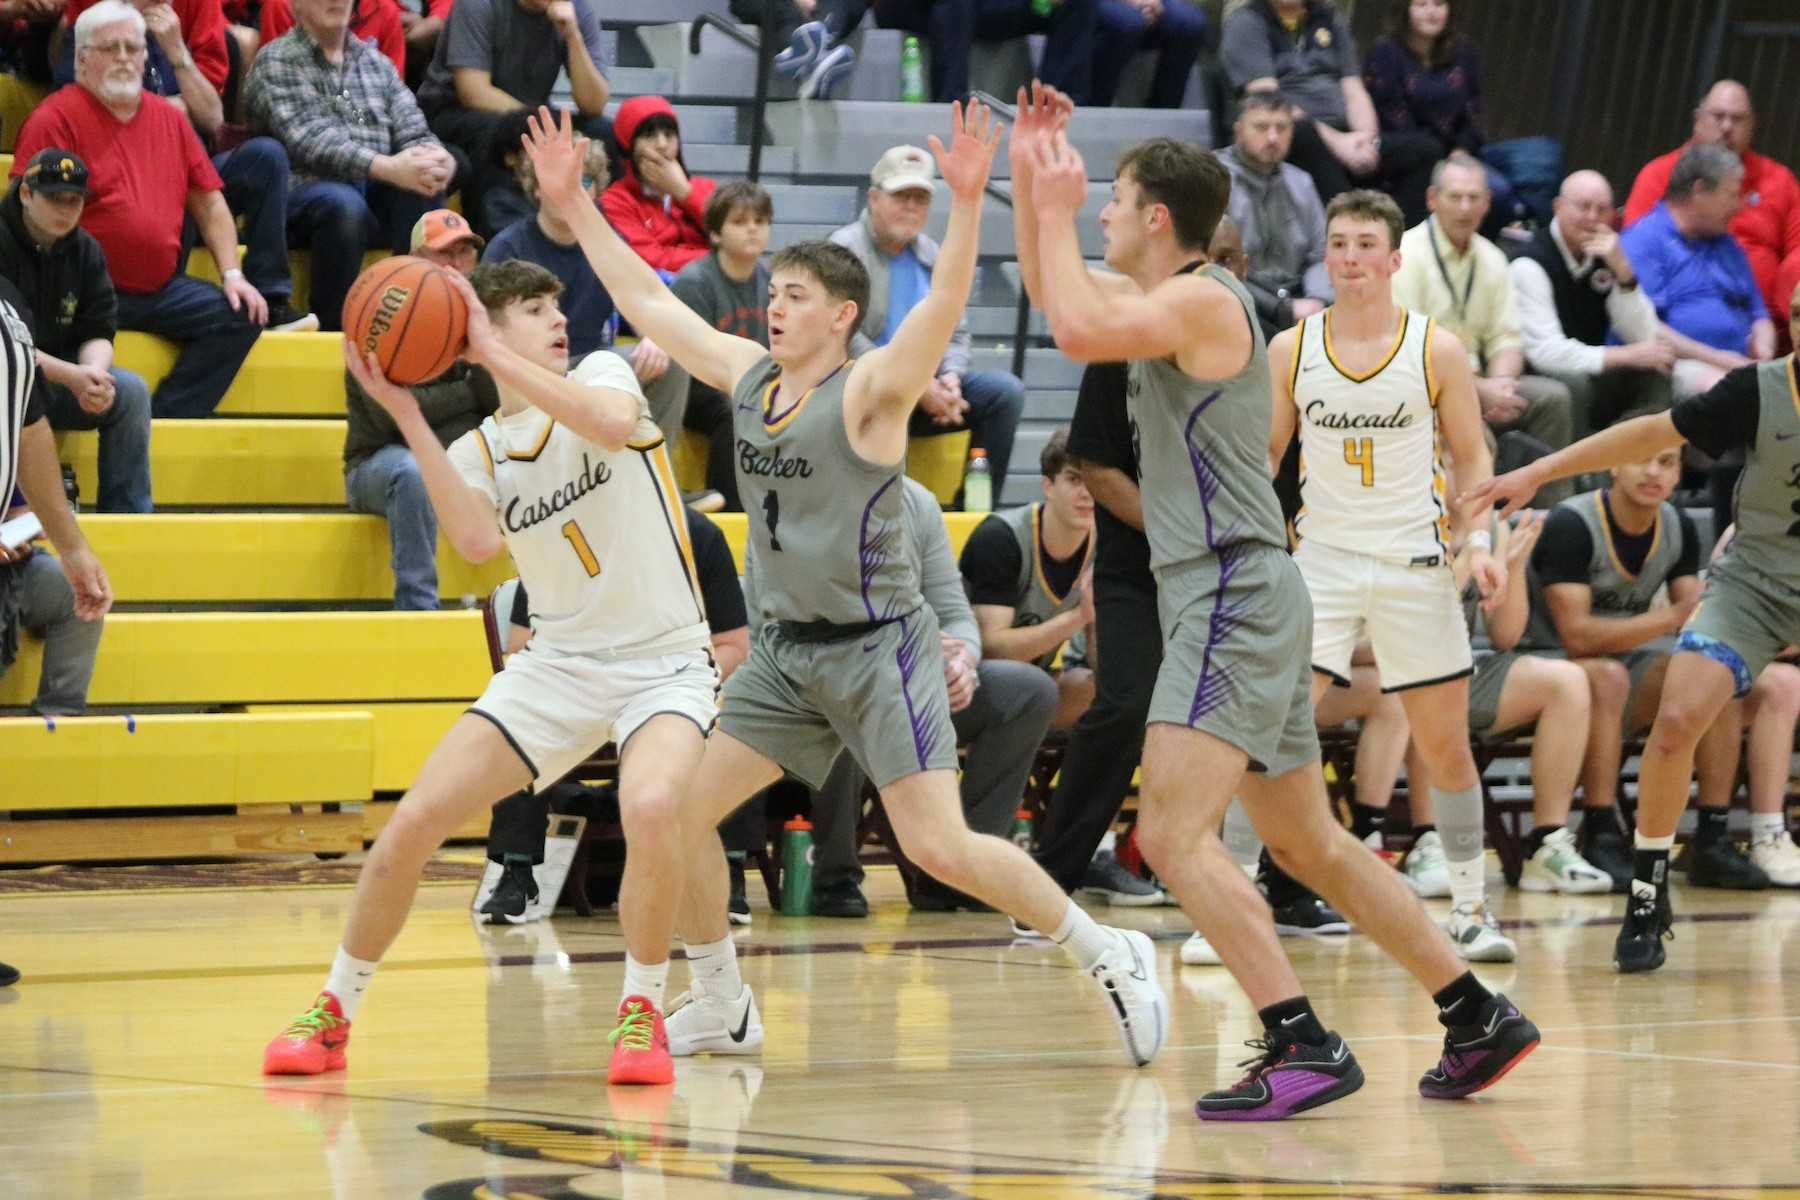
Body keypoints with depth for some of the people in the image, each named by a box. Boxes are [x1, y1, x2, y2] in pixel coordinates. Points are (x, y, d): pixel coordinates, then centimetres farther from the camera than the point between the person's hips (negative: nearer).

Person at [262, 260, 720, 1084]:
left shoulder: (603, 374, -1)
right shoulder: (477, 451, 5)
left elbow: (614, 424, -27)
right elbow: (477, 542, -18)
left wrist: (496, 356, -25)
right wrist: (405, 416, -20)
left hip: (664, 660, -3)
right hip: (556, 664, 3)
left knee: (650, 806, -34)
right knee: (413, 821, -7)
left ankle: (642, 1014, -14)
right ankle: (333, 1014, 11)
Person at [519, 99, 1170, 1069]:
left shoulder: (869, 391, -14)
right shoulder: (750, 377, 6)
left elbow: (943, 307, -31)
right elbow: (647, 302, 13)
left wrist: (966, 204, -46)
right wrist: (572, 205, 11)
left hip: (876, 646, -7)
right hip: (786, 650, 7)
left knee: (940, 847, -15)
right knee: (678, 812, 3)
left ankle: (1110, 958, 0)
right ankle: (720, 1008, 19)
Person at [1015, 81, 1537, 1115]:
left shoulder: (1204, 300, -11)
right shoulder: (1169, 301, 17)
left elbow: (1077, 329, -26)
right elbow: (1053, 289, 29)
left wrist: (1057, 206, -12)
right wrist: (1030, 172, 17)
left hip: (1235, 596, -10)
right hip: (1235, 606, 10)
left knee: (1173, 834, -19)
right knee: (1311, 845, 15)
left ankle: (1303, 1046, -26)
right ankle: (1480, 1017, 19)